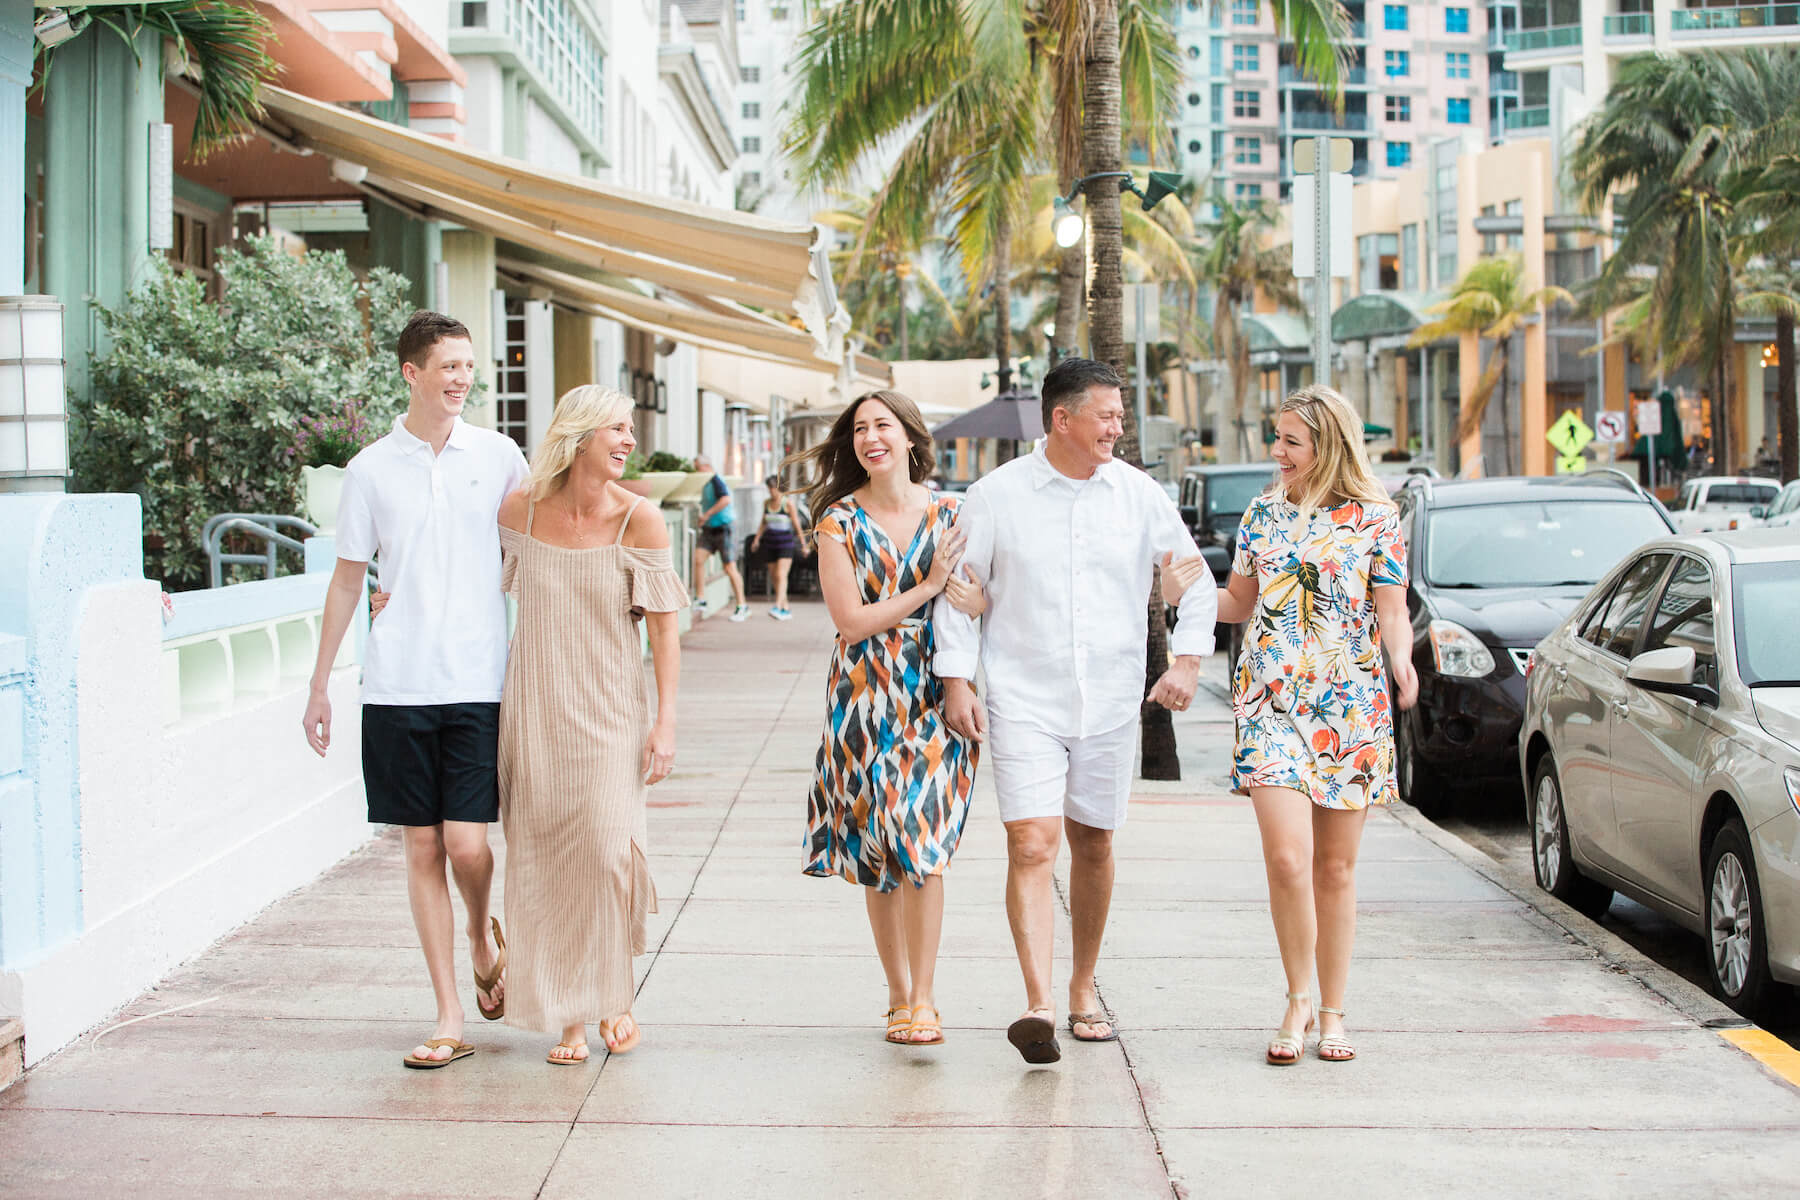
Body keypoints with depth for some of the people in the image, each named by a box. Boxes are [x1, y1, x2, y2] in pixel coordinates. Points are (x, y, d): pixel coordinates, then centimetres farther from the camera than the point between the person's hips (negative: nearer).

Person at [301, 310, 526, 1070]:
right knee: (422, 846, 3)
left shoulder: (497, 455, 5)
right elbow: (348, 580, 11)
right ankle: (449, 1019, 11)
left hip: (479, 680, -1)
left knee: (467, 843, -9)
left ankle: (485, 941, 25)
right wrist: (319, 686, 11)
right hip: (396, 685, 1)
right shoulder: (371, 469, 5)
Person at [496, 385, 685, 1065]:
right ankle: (569, 1016, 13)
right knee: (546, 855, 2)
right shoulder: (520, 510, -2)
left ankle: (613, 998, 11)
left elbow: (663, 627, -3)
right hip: (535, 704, 2)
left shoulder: (639, 519, -7)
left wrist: (666, 720, -7)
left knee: (606, 847, -12)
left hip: (609, 708, -2)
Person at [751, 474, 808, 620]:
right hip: (772, 545, 6)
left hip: (786, 544, -6)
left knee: (781, 575, -17)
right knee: (775, 577, 6)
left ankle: (777, 608, -29)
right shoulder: (767, 503, 11)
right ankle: (786, 610, 13)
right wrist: (757, 539, 7)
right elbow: (763, 523, 19)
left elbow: (796, 524, -6)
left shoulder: (788, 502, -7)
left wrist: (803, 544, -5)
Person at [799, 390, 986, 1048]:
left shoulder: (949, 514, 4)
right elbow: (851, 621, -8)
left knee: (925, 845, -8)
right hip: (866, 701, 0)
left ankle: (922, 1000, -3)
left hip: (933, 697, 0)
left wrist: (964, 590, -18)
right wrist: (928, 587, -10)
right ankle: (901, 994, 16)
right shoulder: (840, 520, -1)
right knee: (877, 852, 4)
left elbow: (990, 606, 4)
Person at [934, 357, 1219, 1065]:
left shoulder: (1139, 495, 4)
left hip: (1111, 704, 3)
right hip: (1023, 701, -3)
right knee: (1031, 846, -14)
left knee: (1093, 846, 11)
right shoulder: (996, 496, -2)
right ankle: (1038, 1007, -21)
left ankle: (1084, 991, 28)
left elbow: (1194, 579, 12)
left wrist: (1186, 662, 1)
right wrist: (955, 681, -3)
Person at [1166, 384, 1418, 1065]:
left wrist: (1401, 660, -15)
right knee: (1287, 858, -13)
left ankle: (1331, 1011, 19)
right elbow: (1240, 604, 18)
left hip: (1353, 706, -1)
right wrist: (1189, 591, 0)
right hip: (1271, 700, 1)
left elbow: (1392, 611, 5)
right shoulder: (1263, 513, 10)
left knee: (1335, 867, 6)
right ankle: (1298, 999, 6)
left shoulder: (1376, 518, 3)